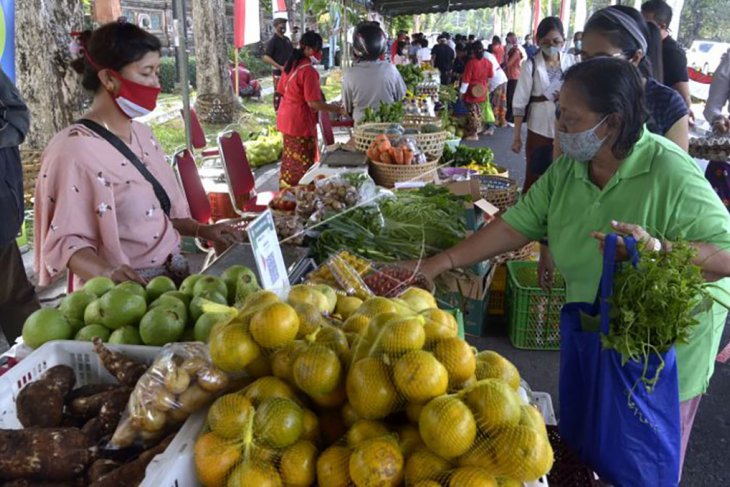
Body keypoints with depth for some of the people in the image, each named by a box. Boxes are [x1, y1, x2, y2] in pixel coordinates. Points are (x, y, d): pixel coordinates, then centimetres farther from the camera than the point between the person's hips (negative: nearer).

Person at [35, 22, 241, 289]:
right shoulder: (75, 150, -14)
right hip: (126, 290, -6)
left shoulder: (142, 133, 9)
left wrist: (201, 230, 6)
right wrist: (106, 272, -30)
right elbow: (65, 239, -14)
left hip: (174, 273, 7)